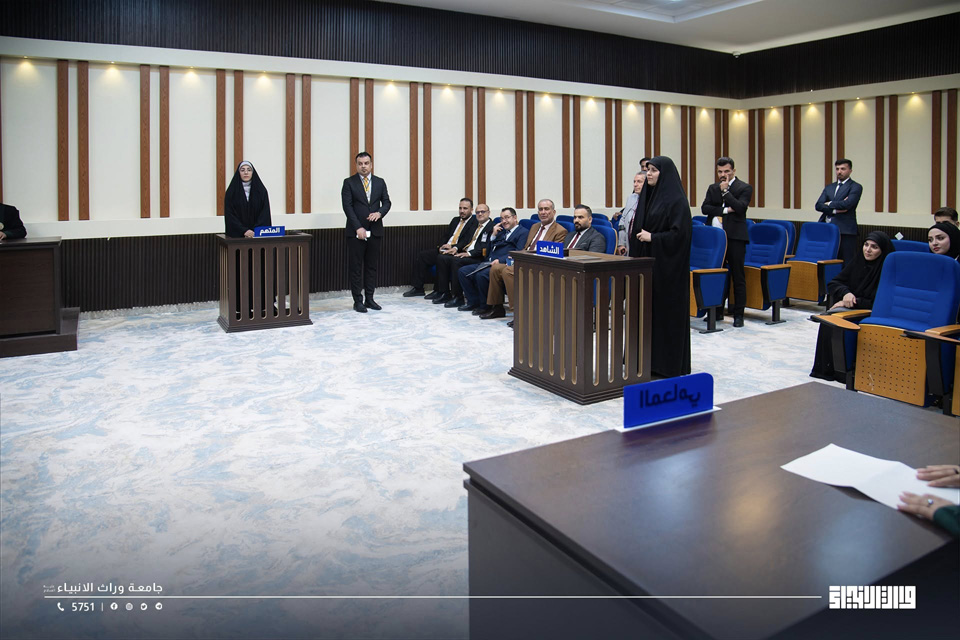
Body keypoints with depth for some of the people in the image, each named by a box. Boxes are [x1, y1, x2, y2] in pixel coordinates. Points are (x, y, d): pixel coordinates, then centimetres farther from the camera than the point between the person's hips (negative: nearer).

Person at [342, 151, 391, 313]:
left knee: (372, 266, 7)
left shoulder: (380, 182, 11)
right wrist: (358, 228, -14)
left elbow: (387, 202, 8)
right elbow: (347, 207, -6)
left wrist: (379, 213, -15)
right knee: (356, 267, 0)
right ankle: (358, 301, 5)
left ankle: (369, 299, 15)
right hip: (356, 232, -3)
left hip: (375, 231, 3)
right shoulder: (349, 183, 1)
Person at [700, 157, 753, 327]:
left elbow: (740, 207, -14)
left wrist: (725, 191, -12)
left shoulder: (744, 188, 1)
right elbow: (704, 208, 0)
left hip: (735, 237, -4)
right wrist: (725, 210, -11)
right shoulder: (712, 188, 14)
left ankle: (738, 314, 4)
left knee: (737, 276, -1)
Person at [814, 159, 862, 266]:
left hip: (845, 230, -5)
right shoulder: (829, 187, 20)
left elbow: (847, 204, -13)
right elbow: (818, 205, 7)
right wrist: (835, 210, -8)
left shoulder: (855, 187, 3)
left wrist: (829, 204, 1)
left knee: (846, 264, -6)